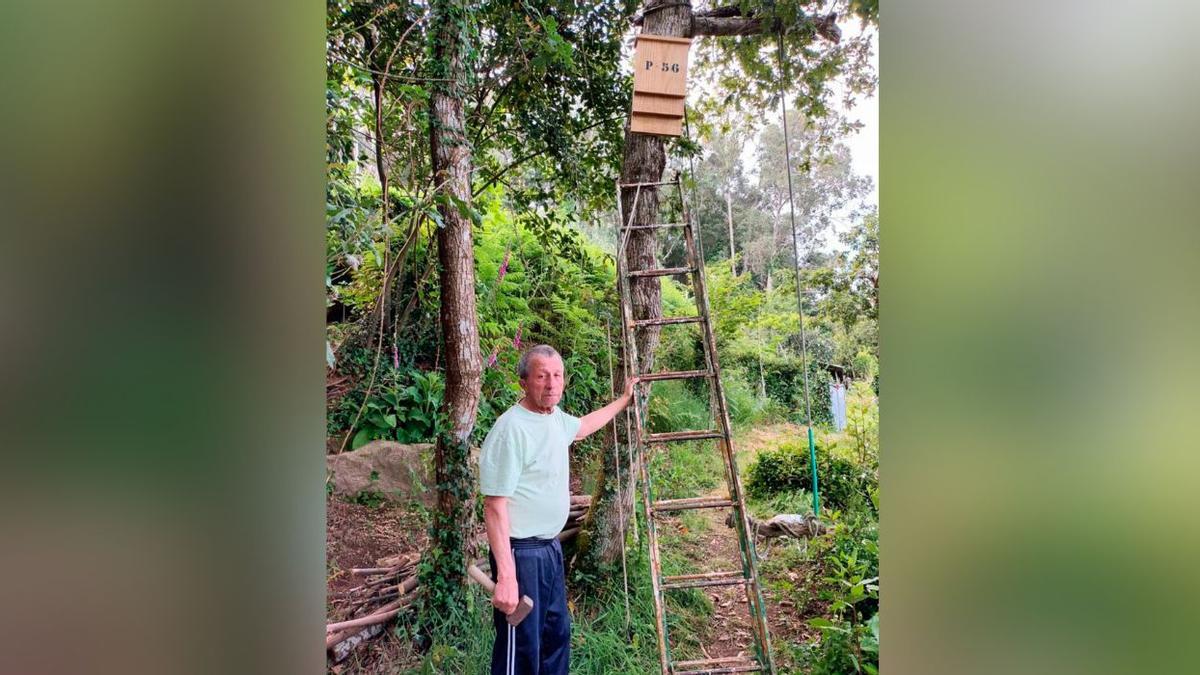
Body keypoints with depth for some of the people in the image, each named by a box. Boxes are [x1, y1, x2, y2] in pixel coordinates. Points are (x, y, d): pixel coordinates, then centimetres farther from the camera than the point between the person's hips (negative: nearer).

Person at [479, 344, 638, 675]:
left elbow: (583, 426, 30)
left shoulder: (556, 417, 5)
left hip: (551, 547, 9)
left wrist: (623, 400, 40)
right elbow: (495, 507, -24)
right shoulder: (511, 429, -23)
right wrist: (506, 576, -28)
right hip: (521, 552, -9)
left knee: (557, 634, 21)